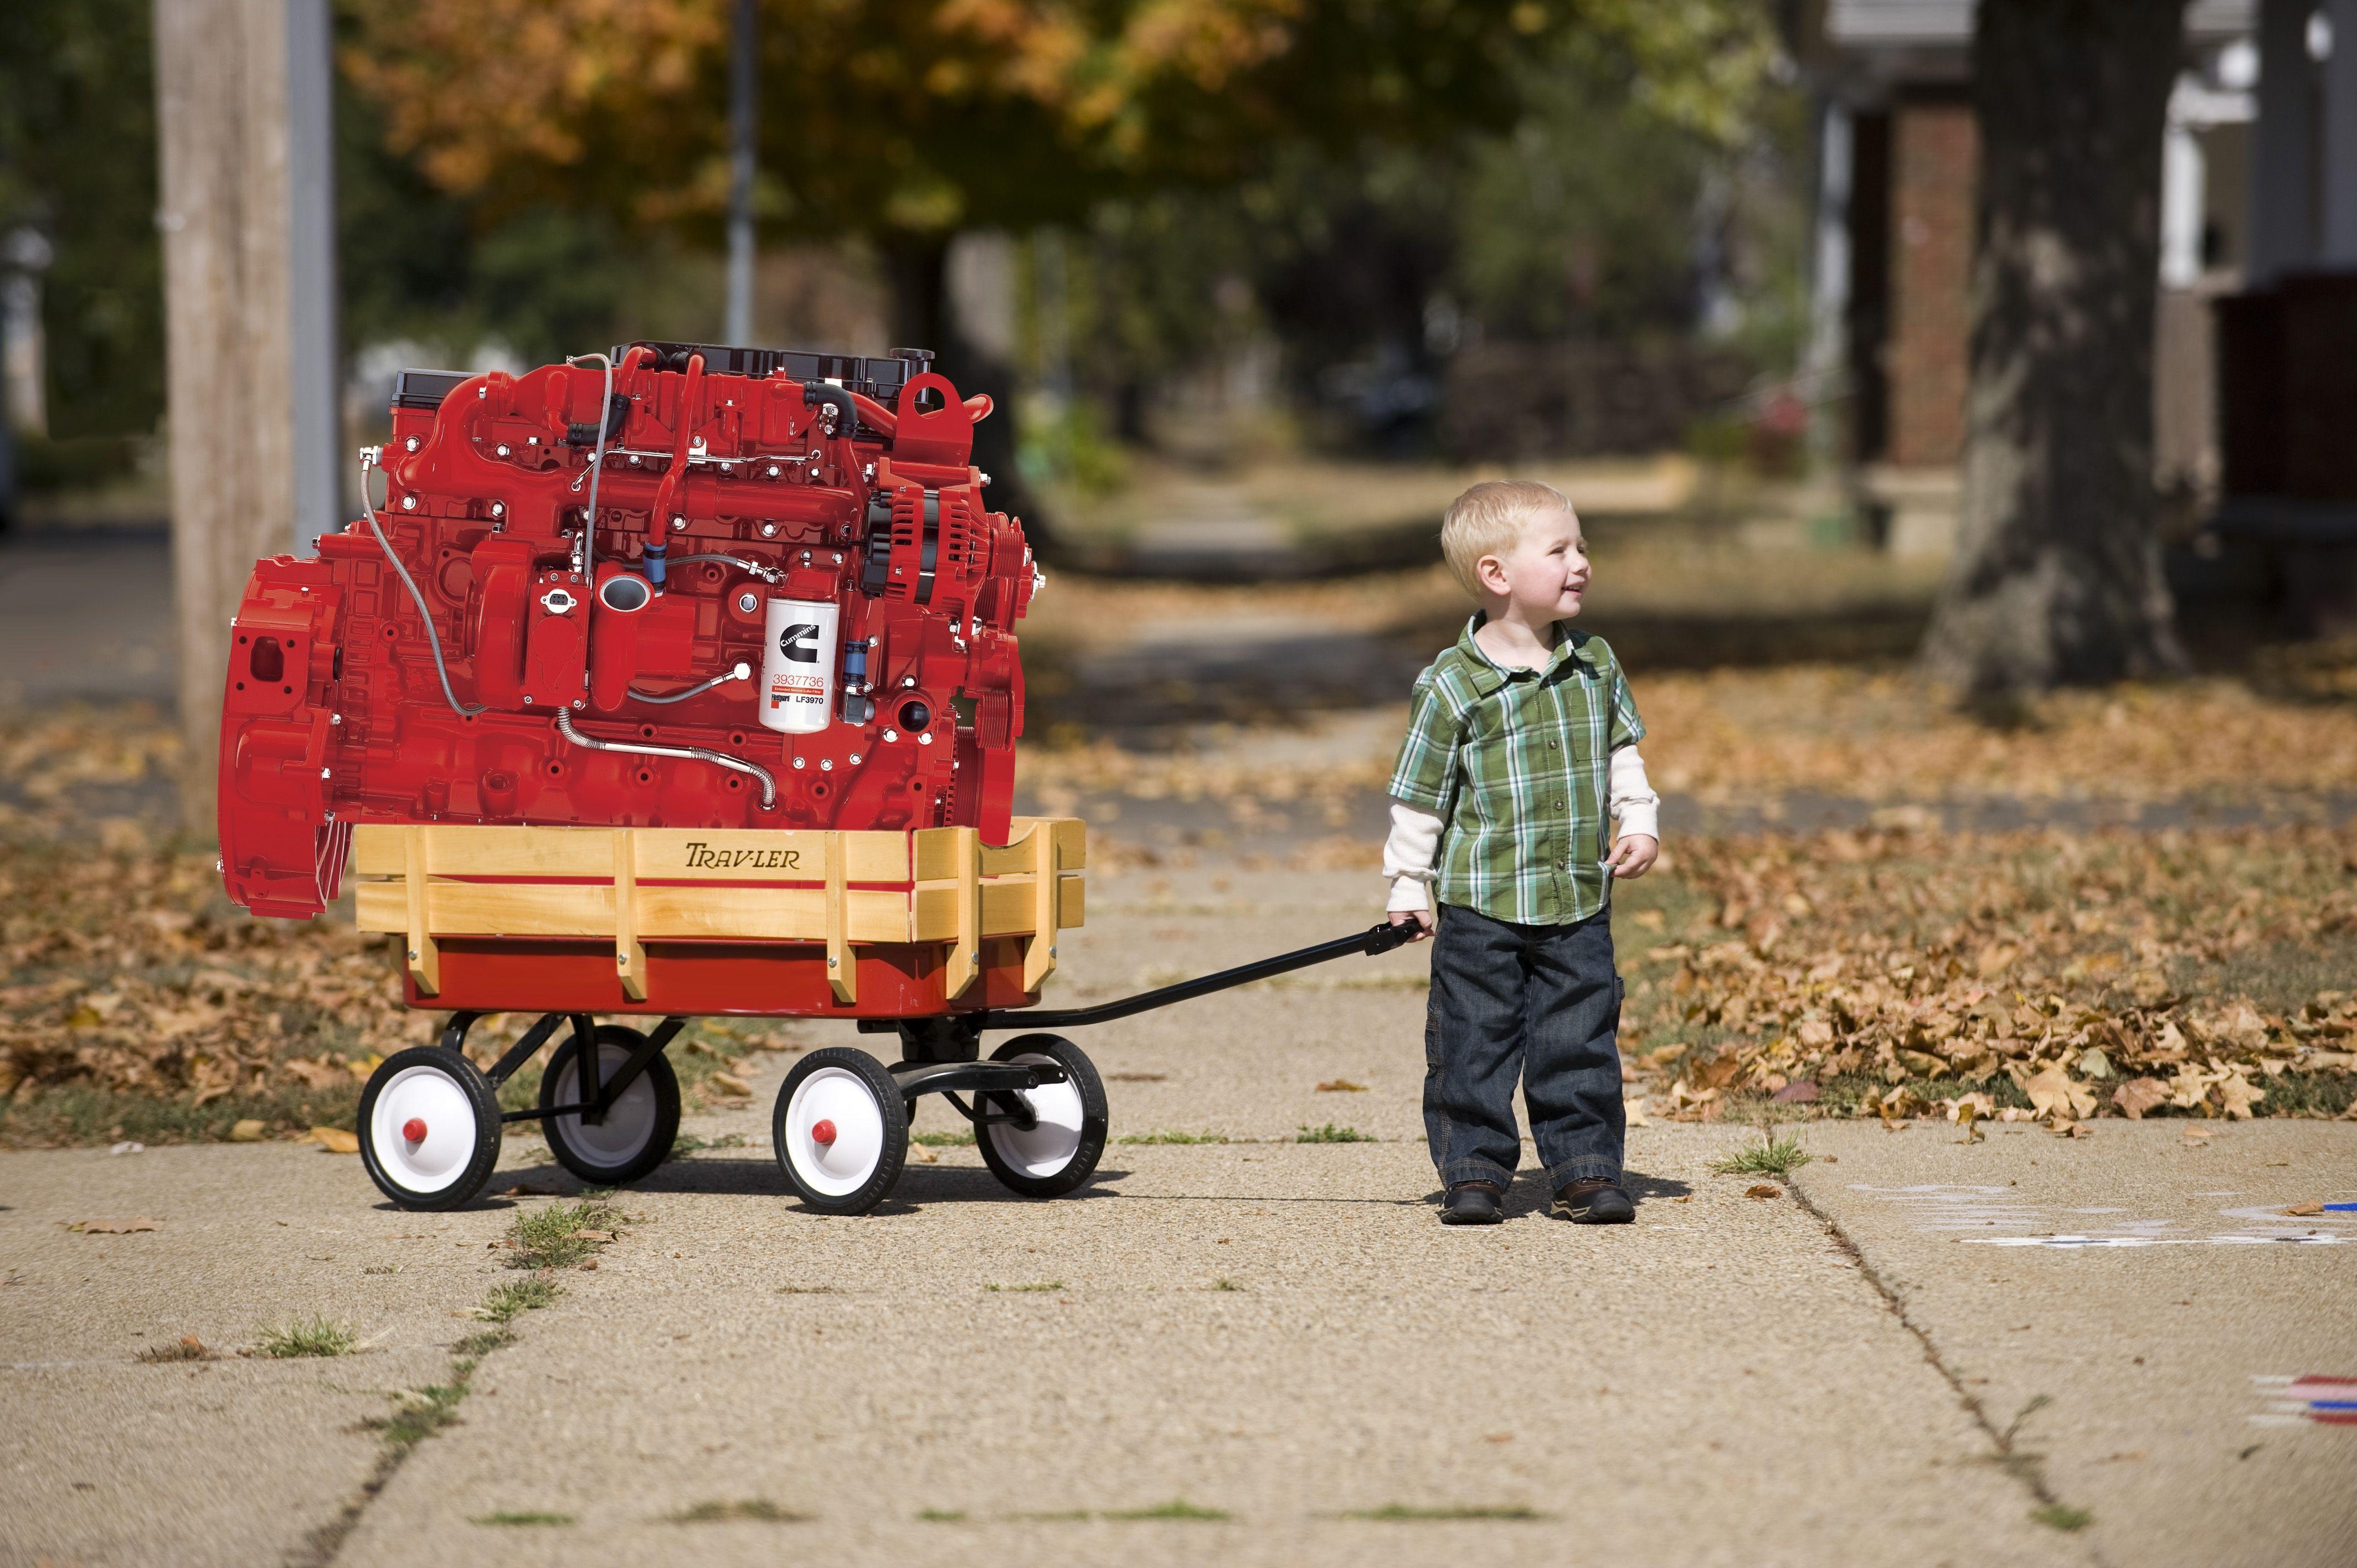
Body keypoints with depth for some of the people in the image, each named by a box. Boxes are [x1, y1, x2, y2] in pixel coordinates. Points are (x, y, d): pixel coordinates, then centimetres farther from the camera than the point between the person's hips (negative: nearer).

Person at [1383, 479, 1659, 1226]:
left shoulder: (1595, 666, 4)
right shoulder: (1452, 686, -11)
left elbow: (1621, 752, 18)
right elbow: (1419, 794, -5)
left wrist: (1638, 822, 6)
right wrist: (1410, 885, -2)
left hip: (1578, 905, 4)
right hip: (1480, 908, -3)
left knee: (1580, 1040, 4)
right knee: (1474, 1044, 2)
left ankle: (1586, 1170, 13)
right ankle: (1474, 1173, 12)